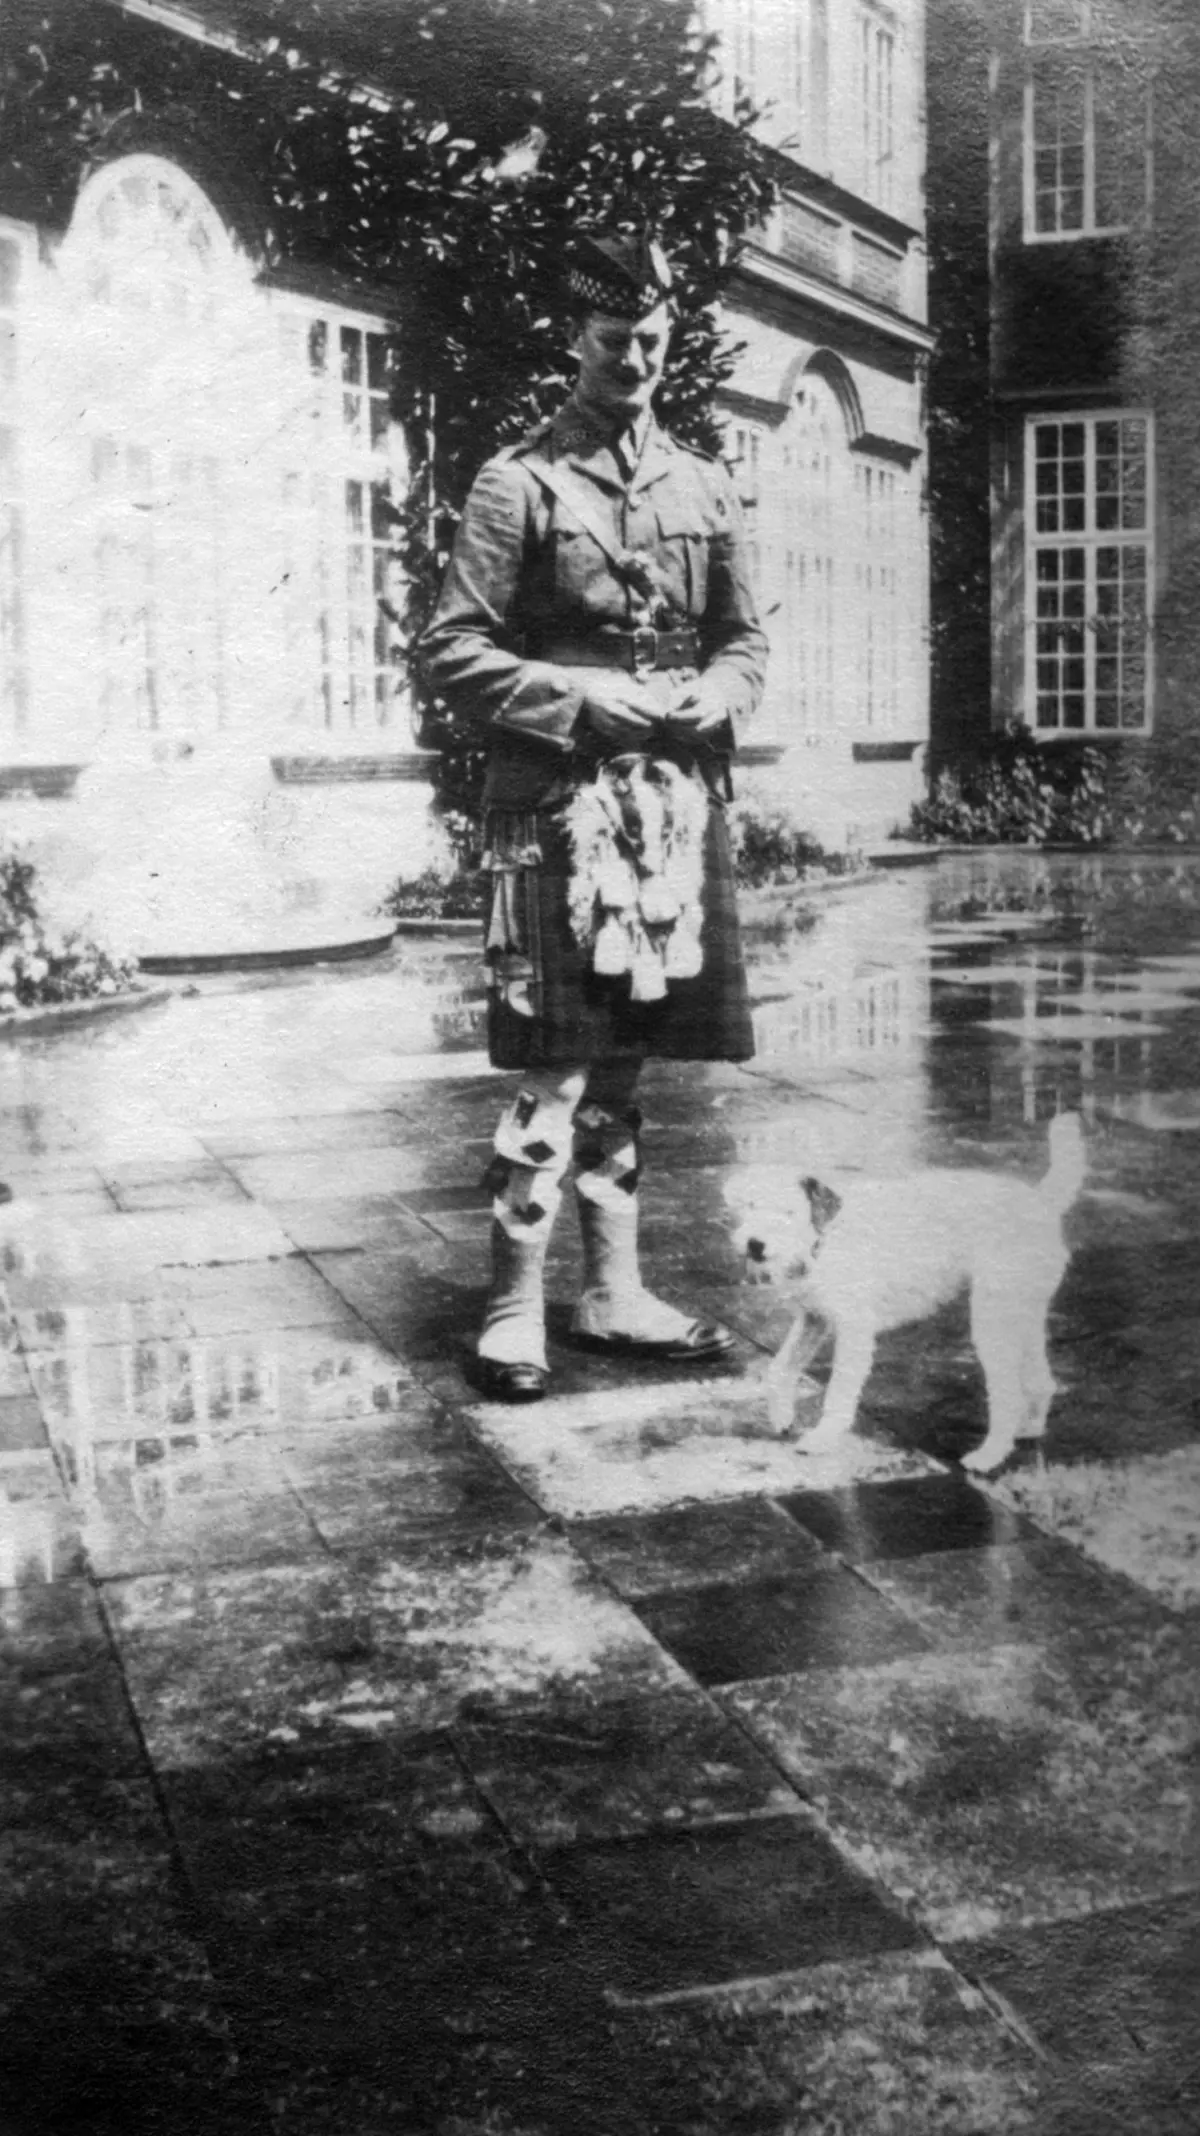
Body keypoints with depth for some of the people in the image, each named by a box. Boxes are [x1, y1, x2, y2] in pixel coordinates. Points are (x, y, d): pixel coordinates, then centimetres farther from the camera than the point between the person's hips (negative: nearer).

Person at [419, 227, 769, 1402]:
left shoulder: (703, 487, 13)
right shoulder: (519, 482, -2)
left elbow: (745, 638, 19)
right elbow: (452, 652, -6)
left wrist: (717, 697, -2)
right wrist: (582, 700, -15)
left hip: (676, 796, 6)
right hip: (557, 798, -5)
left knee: (620, 1058, 12)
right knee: (557, 1062, -8)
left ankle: (614, 1295, 21)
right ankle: (513, 1311, 2)